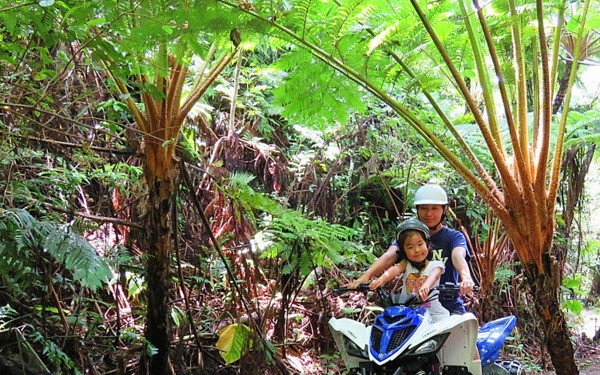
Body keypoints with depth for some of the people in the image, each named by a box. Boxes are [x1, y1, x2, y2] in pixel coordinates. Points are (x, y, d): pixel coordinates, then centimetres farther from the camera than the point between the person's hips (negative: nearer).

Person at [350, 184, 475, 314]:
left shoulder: (454, 237, 4)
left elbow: (458, 256, -18)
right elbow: (390, 256, -9)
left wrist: (466, 277, -42)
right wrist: (366, 275, -29)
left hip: (449, 306, -2)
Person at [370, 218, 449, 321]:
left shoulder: (435, 265, 2)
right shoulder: (406, 264, 7)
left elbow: (434, 275, -21)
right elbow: (396, 269, -14)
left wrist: (426, 286, -46)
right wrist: (382, 279, -38)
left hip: (432, 313, -1)